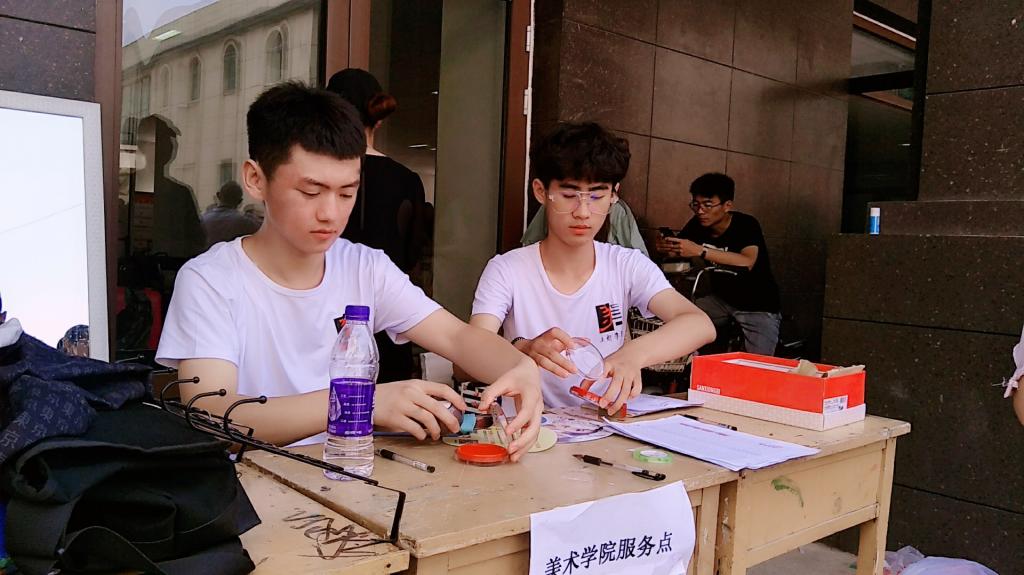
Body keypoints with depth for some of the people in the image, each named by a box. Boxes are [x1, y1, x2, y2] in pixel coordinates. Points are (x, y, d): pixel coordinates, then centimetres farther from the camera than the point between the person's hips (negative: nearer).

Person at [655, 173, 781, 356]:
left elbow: (747, 262, -40)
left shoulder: (746, 224, -23)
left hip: (758, 306, -5)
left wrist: (700, 251, -47)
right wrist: (664, 247, -32)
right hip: (722, 299, 5)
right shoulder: (697, 224, -7)